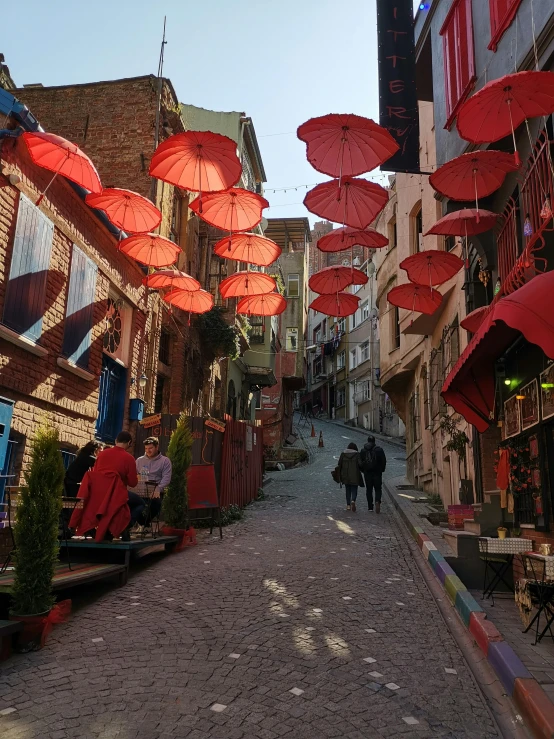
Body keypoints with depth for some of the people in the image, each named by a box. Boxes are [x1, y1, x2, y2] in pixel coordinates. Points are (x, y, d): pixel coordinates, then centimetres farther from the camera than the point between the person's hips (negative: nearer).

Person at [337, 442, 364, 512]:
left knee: (348, 490, 15)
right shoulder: (356, 454, -4)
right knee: (354, 489, 5)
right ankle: (353, 501, -21)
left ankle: (348, 505, 13)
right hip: (354, 476, -2)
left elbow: (339, 464, 1)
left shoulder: (343, 454, 3)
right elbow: (360, 464, -10)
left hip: (345, 475, 3)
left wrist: (340, 475, 11)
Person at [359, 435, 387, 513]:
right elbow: (384, 461, -2)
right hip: (377, 472, -1)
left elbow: (360, 462, 3)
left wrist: (363, 470, 14)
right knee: (378, 489, 5)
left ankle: (370, 506, 9)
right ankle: (377, 501, -20)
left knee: (369, 489, 9)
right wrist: (382, 470, 11)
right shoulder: (379, 450, -3)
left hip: (367, 473, 1)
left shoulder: (363, 451, 1)